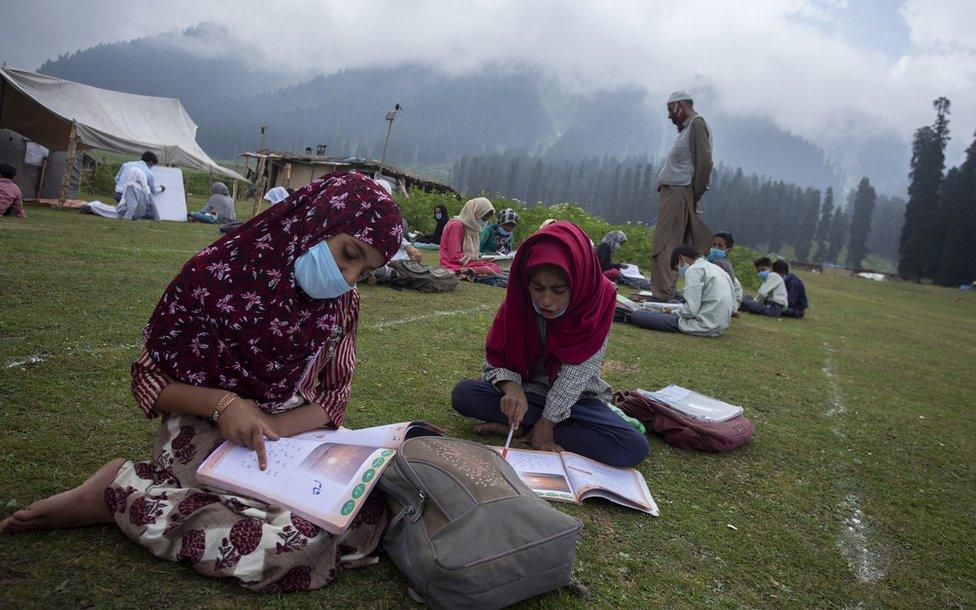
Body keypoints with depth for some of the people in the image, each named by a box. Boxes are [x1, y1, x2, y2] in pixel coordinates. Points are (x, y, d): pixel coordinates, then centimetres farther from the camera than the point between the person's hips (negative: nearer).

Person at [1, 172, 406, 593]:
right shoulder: (214, 275, -15)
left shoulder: (342, 303, -2)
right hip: (207, 432, -6)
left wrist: (273, 427, -18)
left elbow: (334, 395, 2)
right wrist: (222, 404, -25)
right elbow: (149, 379, -7)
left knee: (368, 514, -21)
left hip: (293, 432, 6)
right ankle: (122, 488, -9)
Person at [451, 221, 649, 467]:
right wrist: (511, 387, -31)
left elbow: (577, 372, -19)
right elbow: (496, 358, -10)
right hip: (526, 388, 1)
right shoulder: (520, 298, -17)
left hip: (576, 398, 0)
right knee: (462, 394, -23)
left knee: (635, 448, -27)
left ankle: (522, 429, -18)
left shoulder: (598, 298, -21)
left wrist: (548, 421, -21)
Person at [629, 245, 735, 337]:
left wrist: (673, 312, 3)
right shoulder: (717, 269, 17)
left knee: (637, 315, -16)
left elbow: (691, 310, -17)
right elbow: (733, 308, 17)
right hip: (720, 328, 10)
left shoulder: (693, 270, -8)